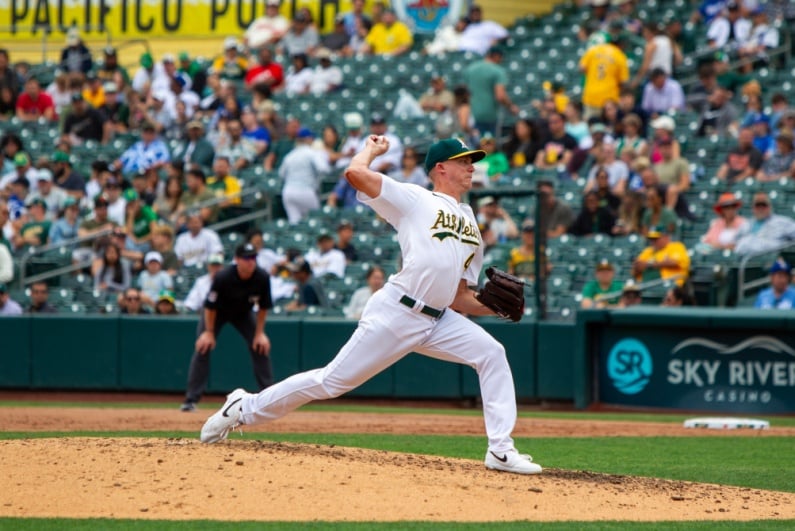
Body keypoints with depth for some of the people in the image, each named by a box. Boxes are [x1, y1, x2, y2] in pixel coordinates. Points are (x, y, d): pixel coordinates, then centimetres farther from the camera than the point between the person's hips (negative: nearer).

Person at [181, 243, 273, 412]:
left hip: (244, 314, 3)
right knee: (203, 347, -14)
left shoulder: (262, 278, -27)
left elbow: (263, 307, -11)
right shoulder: (223, 277, -36)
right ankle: (191, 399, -10)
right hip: (217, 313, -3)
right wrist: (209, 332, -18)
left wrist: (259, 332, -10)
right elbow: (210, 306, -22)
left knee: (261, 347, -8)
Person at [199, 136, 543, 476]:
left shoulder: (471, 227, 21)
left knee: (491, 354, -10)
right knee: (334, 380, -4)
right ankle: (244, 408, 11)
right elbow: (355, 172, -10)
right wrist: (372, 149, 11)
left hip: (438, 320, 6)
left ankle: (500, 450, -10)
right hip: (396, 312, -6)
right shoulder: (415, 200, 2)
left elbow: (458, 299, 19)